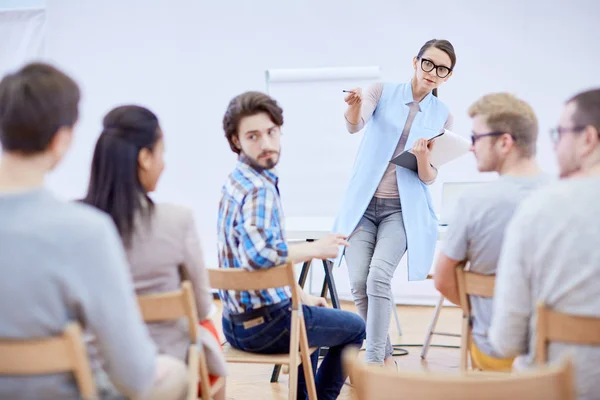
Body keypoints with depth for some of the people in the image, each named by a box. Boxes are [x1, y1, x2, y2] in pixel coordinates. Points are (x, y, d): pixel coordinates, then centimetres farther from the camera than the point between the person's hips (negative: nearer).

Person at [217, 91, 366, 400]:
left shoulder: (237, 180, 7)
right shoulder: (260, 188, -23)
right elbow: (260, 254, -40)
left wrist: (301, 295, 18)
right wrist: (316, 249, -24)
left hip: (236, 321, 9)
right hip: (265, 323, -8)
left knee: (311, 315, 38)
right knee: (354, 327, 16)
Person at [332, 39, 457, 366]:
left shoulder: (443, 117, 4)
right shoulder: (383, 92, 1)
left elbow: (429, 178, 1)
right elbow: (354, 125, -20)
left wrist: (423, 157, -22)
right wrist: (354, 103, -43)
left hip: (402, 210, 0)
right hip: (362, 204, 0)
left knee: (379, 276, -22)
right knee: (358, 283, -10)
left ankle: (374, 361, -14)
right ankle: (384, 353, 13)